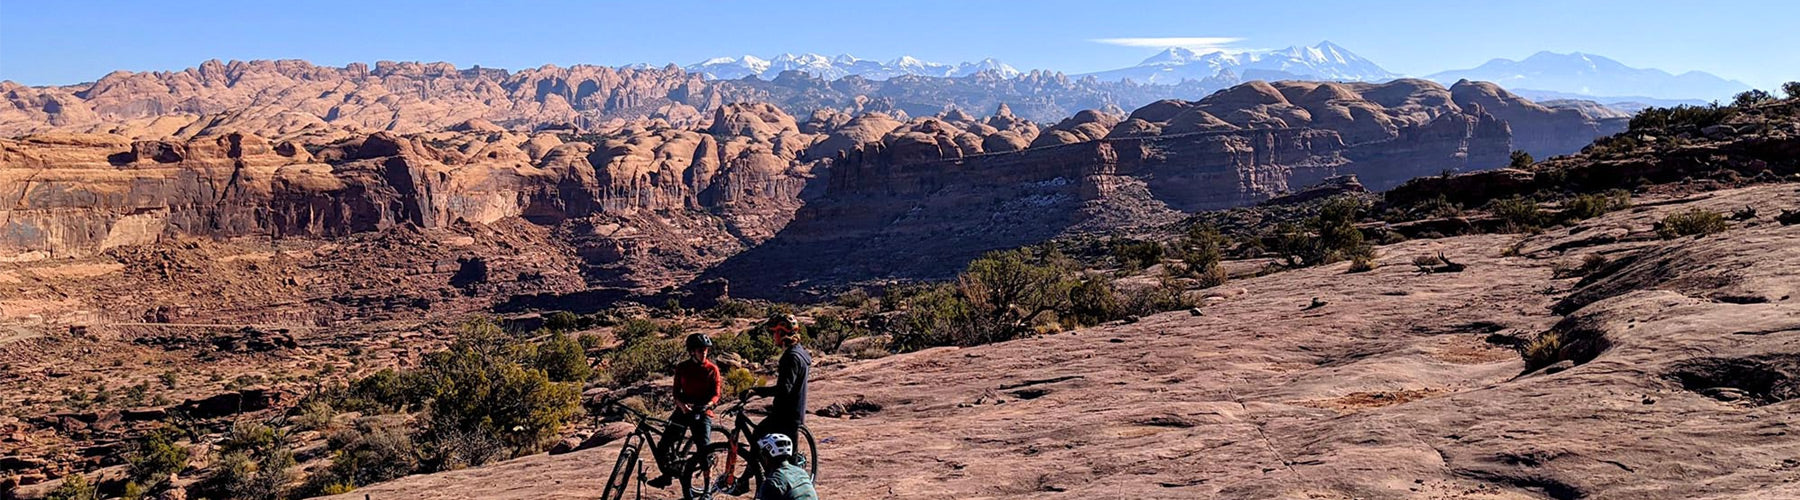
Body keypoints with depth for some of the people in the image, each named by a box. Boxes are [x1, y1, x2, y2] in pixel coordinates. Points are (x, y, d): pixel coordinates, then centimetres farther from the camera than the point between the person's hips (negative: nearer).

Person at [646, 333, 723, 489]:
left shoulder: (712, 369, -1)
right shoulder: (682, 368, 4)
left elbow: (716, 394, -3)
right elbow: (677, 391, 3)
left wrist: (706, 405, -22)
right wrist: (681, 405, -17)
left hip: (703, 412, -2)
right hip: (684, 409, 3)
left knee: (704, 447, -16)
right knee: (666, 440, -5)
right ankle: (667, 474, 15)